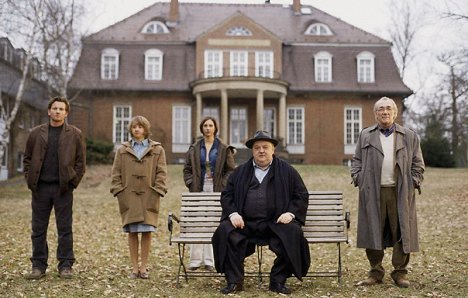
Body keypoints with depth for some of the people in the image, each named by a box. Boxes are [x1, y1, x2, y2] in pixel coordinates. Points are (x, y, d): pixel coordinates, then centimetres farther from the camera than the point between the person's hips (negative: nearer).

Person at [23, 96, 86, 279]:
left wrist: (73, 182, -5)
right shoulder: (36, 133, 9)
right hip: (40, 188, 2)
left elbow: (80, 161, 3)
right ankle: (38, 266, 15)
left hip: (63, 188, -2)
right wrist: (30, 179, 2)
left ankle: (65, 266, 9)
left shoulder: (74, 134, 4)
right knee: (38, 229, 6)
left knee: (65, 229, 2)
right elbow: (27, 158, 13)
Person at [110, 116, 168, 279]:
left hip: (148, 196, -1)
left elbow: (161, 172, 4)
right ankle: (134, 267, 10)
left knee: (147, 231, -1)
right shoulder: (123, 150, 12)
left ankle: (144, 267, 9)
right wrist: (118, 191, -1)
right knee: (132, 232, 3)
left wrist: (158, 191, -6)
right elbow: (116, 173, 10)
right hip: (129, 196, 1)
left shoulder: (157, 150, 8)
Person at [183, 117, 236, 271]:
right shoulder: (194, 149, 9)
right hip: (198, 190, 1)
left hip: (216, 191, -1)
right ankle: (196, 259, 4)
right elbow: (187, 169, 13)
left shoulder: (224, 149, 5)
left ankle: (209, 260, 5)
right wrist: (191, 184, 1)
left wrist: (223, 185, -5)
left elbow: (231, 170, 5)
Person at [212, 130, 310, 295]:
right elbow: (226, 194, 15)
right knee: (224, 231, -25)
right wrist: (233, 213, -4)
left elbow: (302, 195, 9)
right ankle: (234, 281, -14)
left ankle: (278, 281, -15)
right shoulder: (240, 172, 16)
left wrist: (291, 213, -8)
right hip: (245, 223, 2)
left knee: (293, 232, -31)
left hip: (276, 223, -1)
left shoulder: (287, 170, 11)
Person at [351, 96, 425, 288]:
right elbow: (357, 160, 14)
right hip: (372, 193, 0)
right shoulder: (365, 135, 12)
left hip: (400, 192, 0)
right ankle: (376, 273, 12)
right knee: (373, 232, 2)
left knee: (402, 232, 1)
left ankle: (400, 273, 13)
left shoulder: (409, 136, 10)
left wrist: (414, 182, -1)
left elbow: (418, 163, 10)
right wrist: (357, 178, 0)